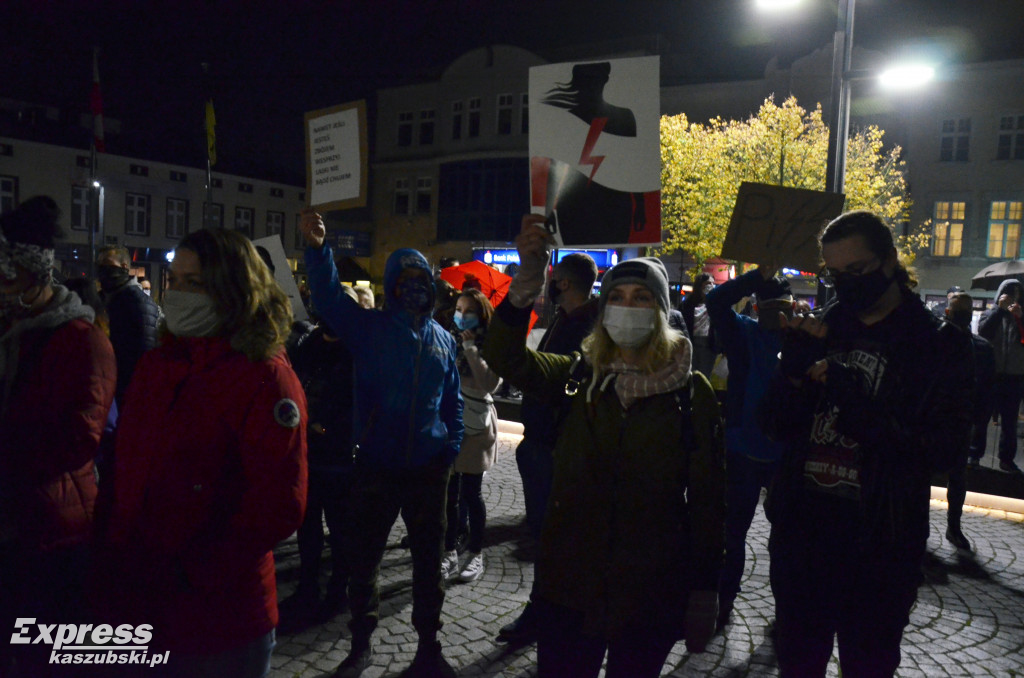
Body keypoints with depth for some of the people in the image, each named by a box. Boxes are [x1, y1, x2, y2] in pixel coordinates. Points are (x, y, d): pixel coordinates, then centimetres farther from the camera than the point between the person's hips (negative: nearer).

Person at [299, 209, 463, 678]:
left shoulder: (442, 339, 7)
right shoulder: (368, 327, -2)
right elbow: (329, 298, -20)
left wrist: (452, 447, 4)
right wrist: (317, 249, -36)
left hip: (428, 468, 2)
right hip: (376, 466, -2)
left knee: (428, 559, 13)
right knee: (362, 558, 10)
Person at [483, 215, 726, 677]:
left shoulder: (689, 390, -4)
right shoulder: (580, 376, 1)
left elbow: (708, 495, -4)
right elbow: (504, 357, -14)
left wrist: (704, 591, -6)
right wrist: (529, 273, -26)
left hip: (652, 592, -1)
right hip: (570, 588, 1)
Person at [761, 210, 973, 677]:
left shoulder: (938, 346, -6)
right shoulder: (821, 332, 5)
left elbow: (943, 447, -15)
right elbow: (776, 427, 2)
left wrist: (854, 400, -25)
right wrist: (795, 369, -16)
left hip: (878, 548, -3)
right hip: (801, 532, 4)